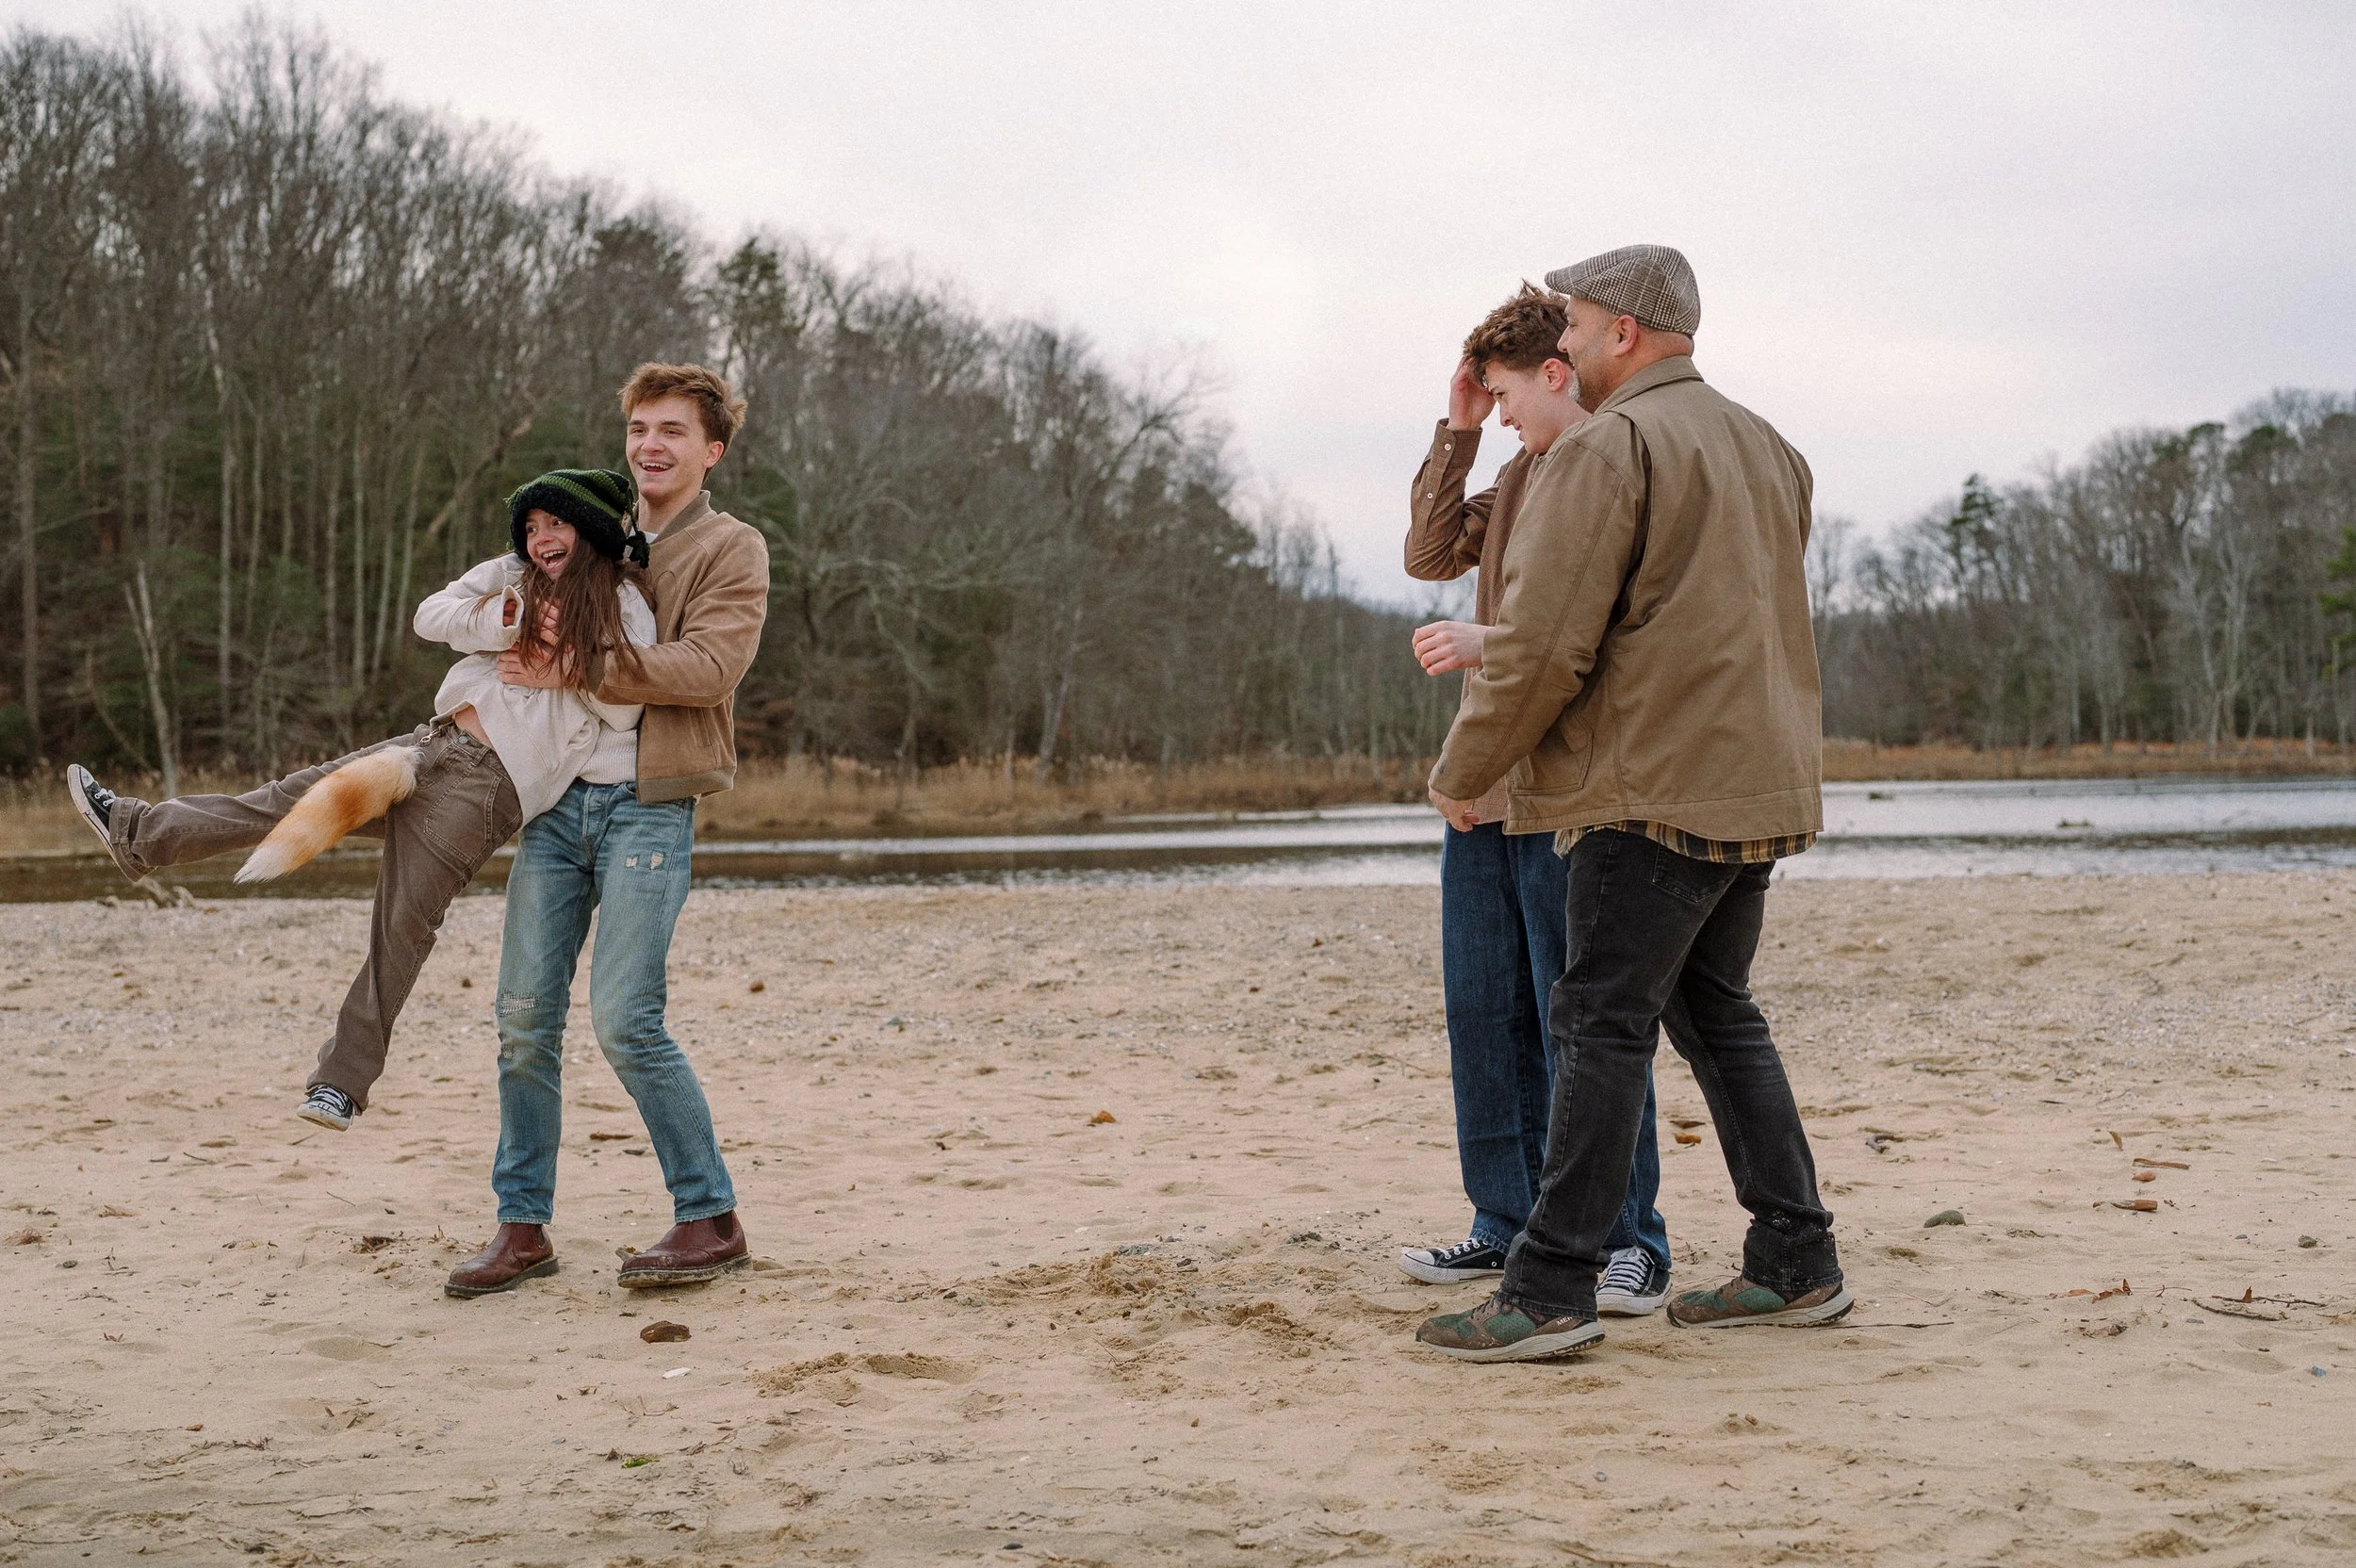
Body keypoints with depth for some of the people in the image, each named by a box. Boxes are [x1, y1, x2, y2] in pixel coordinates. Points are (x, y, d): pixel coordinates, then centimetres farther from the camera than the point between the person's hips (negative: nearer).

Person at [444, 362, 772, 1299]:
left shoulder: (730, 549, 3)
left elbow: (710, 666, -13)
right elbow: (540, 644, 30)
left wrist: (579, 672, -17)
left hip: (649, 804, -5)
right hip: (558, 796, 6)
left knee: (626, 1021, -11)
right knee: (525, 1017, 2)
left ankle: (711, 1221, 2)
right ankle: (523, 1227, 12)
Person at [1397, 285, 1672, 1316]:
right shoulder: (1522, 472, 18)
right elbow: (1430, 554, 20)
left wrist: (1496, 640, -24)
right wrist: (1455, 431, 13)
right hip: (1486, 791, 8)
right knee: (1484, 1014, 10)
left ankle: (1627, 1243, 4)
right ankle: (1513, 1224, 20)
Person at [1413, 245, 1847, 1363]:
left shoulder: (1609, 445, -10)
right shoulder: (1762, 446, 19)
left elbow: (1543, 643, -16)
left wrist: (1461, 771, -3)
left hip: (1655, 788, -9)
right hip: (1761, 782, 9)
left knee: (1603, 1022, -8)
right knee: (1715, 1011, 17)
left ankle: (1550, 1291, -8)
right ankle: (1795, 1265, 19)